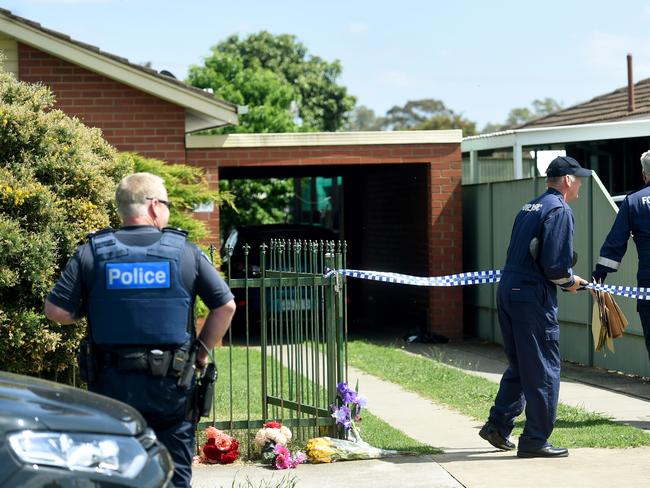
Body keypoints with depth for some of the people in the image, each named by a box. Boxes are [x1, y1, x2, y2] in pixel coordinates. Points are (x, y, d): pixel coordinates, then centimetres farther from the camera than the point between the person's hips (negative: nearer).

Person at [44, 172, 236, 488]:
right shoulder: (186, 252, -1)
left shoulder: (91, 253, -2)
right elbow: (225, 306, 0)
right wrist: (202, 351, 12)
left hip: (111, 383, 1)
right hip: (171, 384, 0)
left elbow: (56, 311, -5)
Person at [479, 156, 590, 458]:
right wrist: (570, 281, 1)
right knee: (543, 371, -1)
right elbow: (555, 263, -19)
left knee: (519, 365, 20)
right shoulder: (559, 210, -11)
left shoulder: (529, 208, 18)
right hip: (532, 297, -9)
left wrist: (567, 278, 18)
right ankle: (535, 440, 2)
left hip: (507, 292, 9)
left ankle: (498, 425, 19)